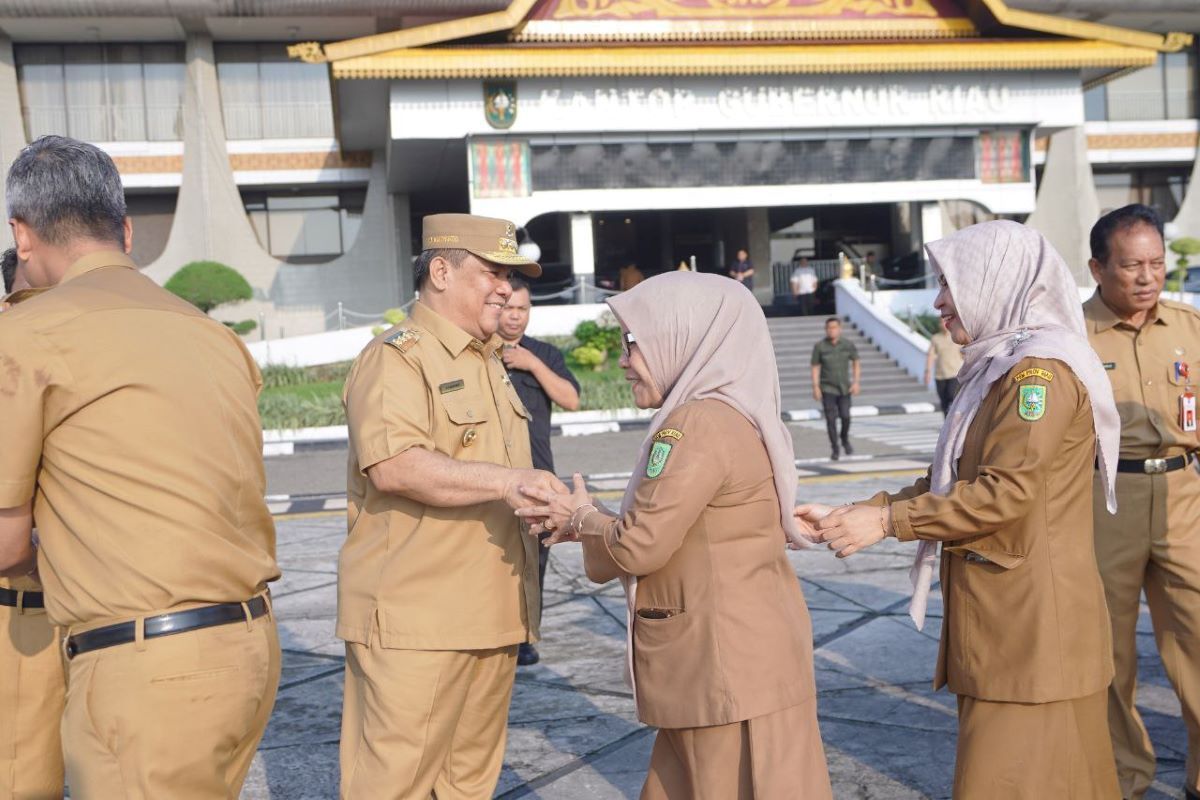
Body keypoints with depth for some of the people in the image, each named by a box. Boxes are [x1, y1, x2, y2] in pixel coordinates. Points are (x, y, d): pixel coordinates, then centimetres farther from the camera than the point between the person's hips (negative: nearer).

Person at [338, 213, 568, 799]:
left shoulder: (489, 362, 22)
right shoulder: (396, 358, -9)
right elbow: (395, 466, -26)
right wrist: (504, 480, -29)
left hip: (490, 617, 9)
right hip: (414, 621, -9)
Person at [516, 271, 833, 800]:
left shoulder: (699, 424, -18)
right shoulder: (735, 417, 13)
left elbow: (639, 546, -19)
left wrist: (583, 518, 0)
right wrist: (585, 521, 5)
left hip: (731, 668, -10)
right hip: (726, 661, 10)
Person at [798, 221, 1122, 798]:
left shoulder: (1040, 370, -14)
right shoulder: (998, 369, 16)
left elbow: (1007, 491, -22)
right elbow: (949, 483, 15)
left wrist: (887, 520, -17)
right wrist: (848, 516, 7)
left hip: (1031, 619, -9)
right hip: (997, 615, 9)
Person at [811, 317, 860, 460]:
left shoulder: (848, 345, -3)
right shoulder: (819, 346, -6)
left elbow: (856, 363, 7)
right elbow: (815, 368, -2)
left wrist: (856, 382, -2)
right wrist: (815, 387, -9)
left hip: (844, 388, 1)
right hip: (827, 389, -1)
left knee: (845, 416, -11)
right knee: (831, 419, -4)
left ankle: (845, 440, 18)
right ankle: (834, 449, 10)